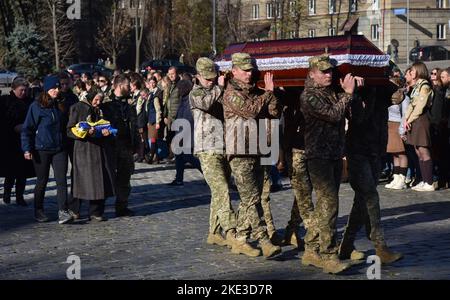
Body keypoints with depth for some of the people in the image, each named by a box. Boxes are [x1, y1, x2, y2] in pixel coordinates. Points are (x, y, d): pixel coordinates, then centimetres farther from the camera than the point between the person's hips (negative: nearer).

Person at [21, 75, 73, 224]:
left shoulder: (61, 106, 10)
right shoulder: (36, 106, -5)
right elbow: (27, 128, -5)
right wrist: (27, 149, -11)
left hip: (59, 149, 3)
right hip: (41, 150, -3)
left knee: (61, 180, -8)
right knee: (42, 181, 7)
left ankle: (63, 212, -11)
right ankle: (38, 211, 22)